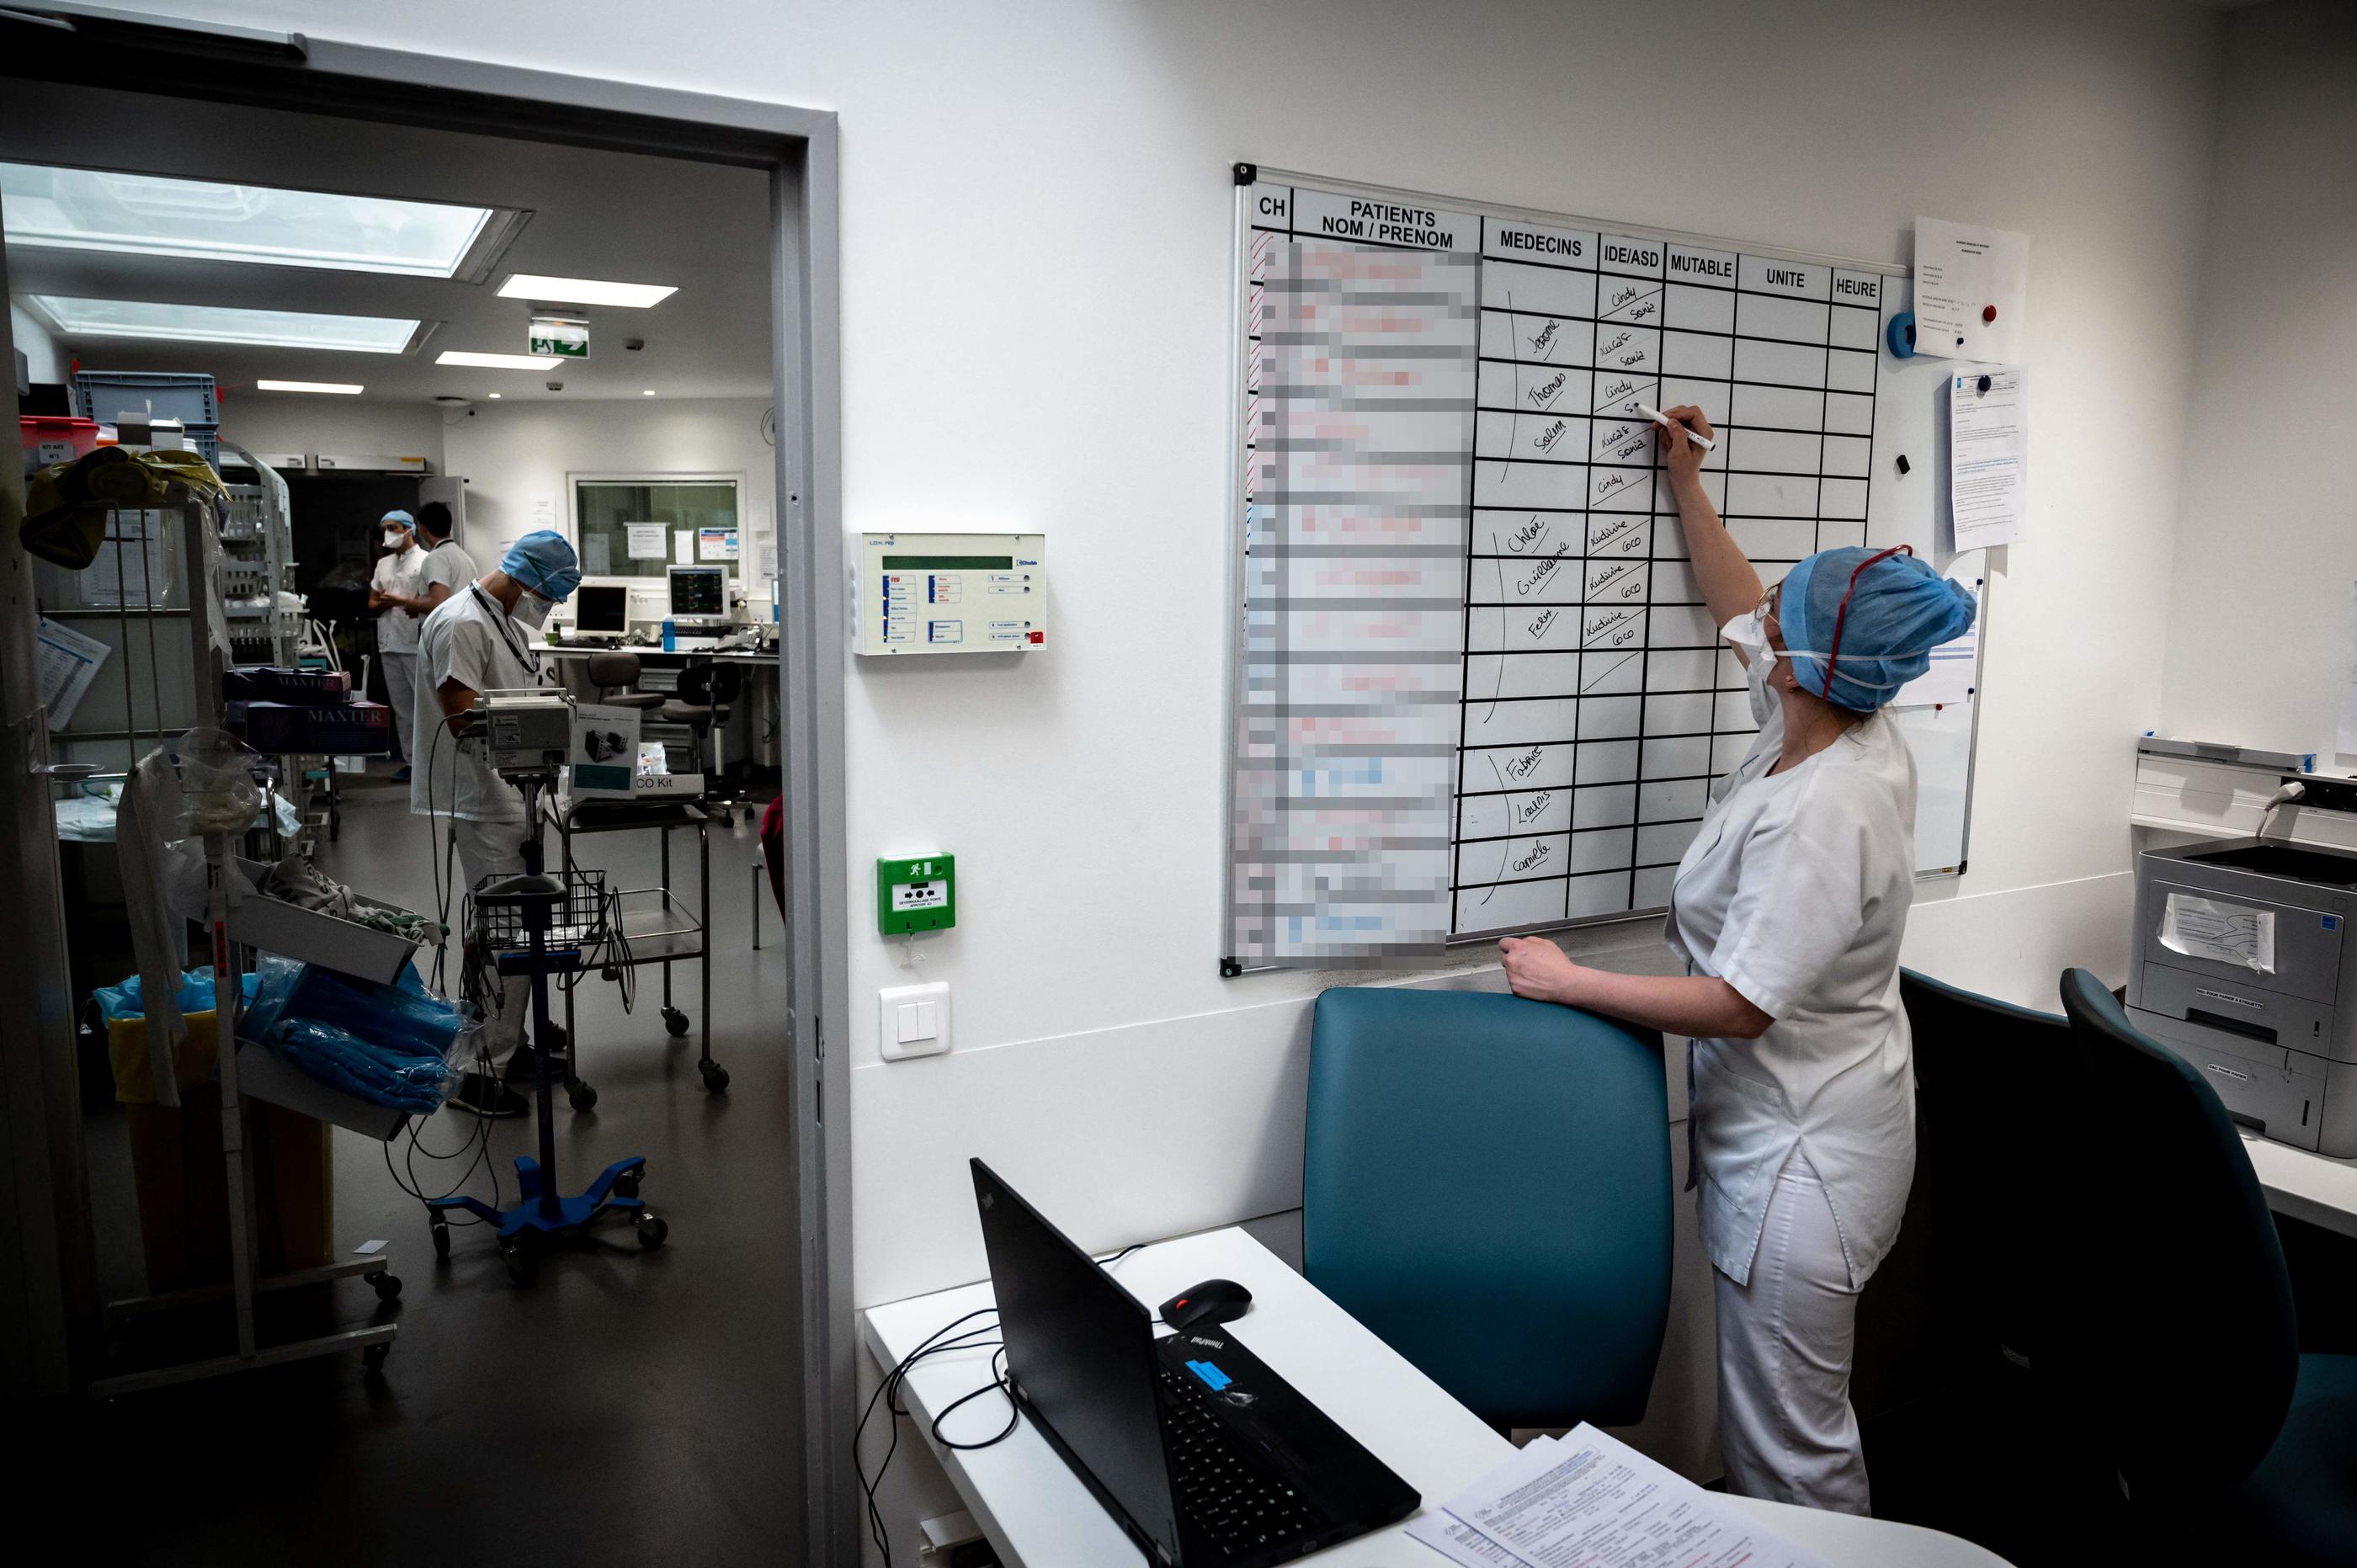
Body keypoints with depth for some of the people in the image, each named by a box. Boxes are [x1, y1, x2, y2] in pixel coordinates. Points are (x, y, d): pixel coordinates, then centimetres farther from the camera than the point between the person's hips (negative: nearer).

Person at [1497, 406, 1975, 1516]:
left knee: (1791, 1443, 5)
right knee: (1792, 1415, 25)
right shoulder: (1854, 734, -1)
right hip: (1795, 1127, 10)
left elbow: (1738, 1004, -26)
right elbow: (1740, 613, 16)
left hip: (1803, 1159, -10)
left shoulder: (1818, 813, -29)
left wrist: (1566, 981, -18)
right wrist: (1685, 482, 22)